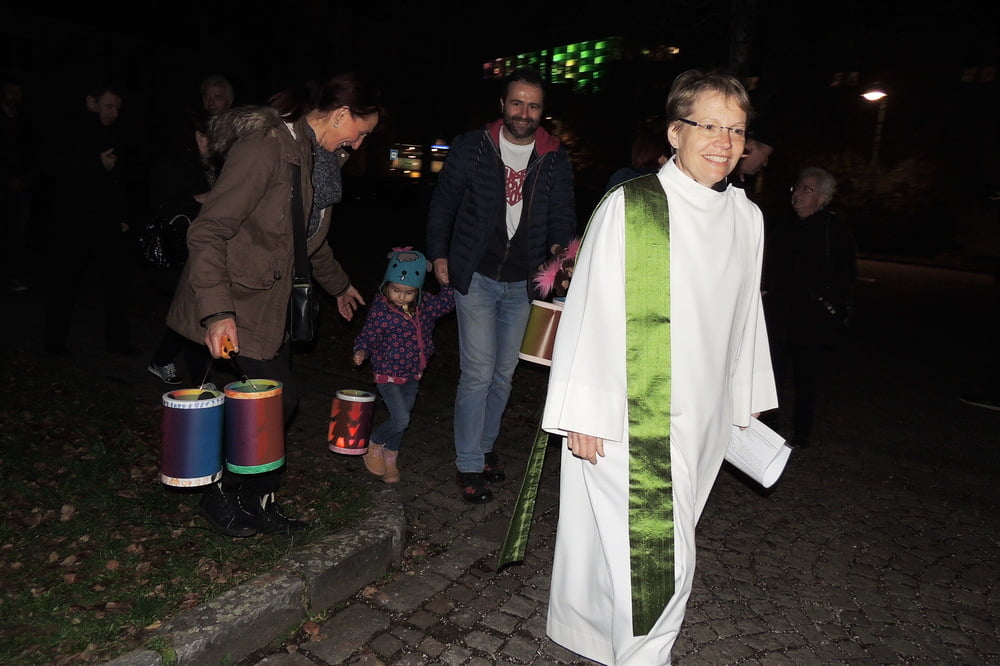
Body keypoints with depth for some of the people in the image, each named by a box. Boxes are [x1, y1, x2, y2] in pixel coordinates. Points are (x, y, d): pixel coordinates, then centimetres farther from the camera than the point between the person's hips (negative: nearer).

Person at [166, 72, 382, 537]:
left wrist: (338, 284, 35)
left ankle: (257, 503, 26)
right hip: (234, 305, -9)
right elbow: (208, 231, -24)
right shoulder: (266, 148, -21)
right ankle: (220, 497, 16)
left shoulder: (317, 158, 10)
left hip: (269, 303, 9)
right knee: (277, 400, -7)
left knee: (273, 402, 9)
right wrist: (216, 311, -31)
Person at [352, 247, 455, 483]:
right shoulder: (380, 311, -19)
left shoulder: (424, 304, -4)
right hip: (388, 375, -6)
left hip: (413, 374, 6)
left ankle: (390, 460, 36)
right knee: (401, 419, -13)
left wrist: (449, 282, -2)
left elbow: (445, 303, 11)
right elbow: (366, 337, -11)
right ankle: (372, 444, 15)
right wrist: (361, 352, -29)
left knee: (401, 419, 16)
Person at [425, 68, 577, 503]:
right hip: (476, 277, -3)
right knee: (478, 373, -7)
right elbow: (443, 203, 5)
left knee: (504, 373, 13)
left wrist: (560, 246, -14)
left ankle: (484, 446, 32)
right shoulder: (473, 148, -2)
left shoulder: (555, 159, 4)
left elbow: (563, 212, 6)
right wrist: (439, 254, -1)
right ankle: (468, 465, 8)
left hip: (523, 283, 3)